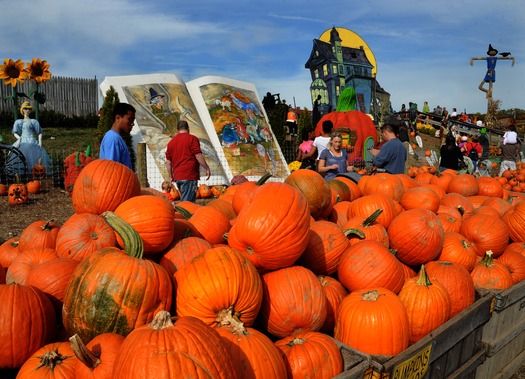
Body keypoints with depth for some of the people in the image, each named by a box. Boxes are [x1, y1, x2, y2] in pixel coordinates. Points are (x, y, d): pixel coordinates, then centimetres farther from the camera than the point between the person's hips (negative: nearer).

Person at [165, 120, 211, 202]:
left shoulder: (171, 142, 14)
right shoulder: (192, 139, -2)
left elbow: (168, 162, 14)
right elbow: (198, 156, -9)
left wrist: (171, 176, 20)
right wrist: (207, 168, -1)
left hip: (177, 177, 6)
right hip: (189, 176, -6)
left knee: (184, 200, 15)